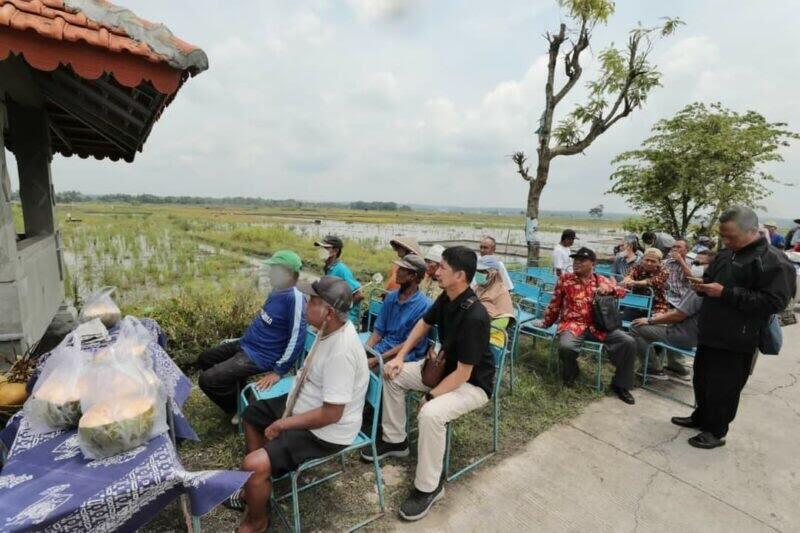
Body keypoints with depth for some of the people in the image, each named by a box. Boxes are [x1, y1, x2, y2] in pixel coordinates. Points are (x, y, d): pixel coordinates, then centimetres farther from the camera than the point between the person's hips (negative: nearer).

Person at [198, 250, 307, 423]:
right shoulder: (276, 292, 4)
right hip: (245, 344, 10)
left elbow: (296, 340, -26)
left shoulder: (294, 298, -26)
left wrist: (278, 371, -22)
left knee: (207, 381, -14)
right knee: (205, 359, 20)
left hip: (260, 357, -10)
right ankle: (239, 393, 25)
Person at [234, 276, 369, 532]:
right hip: (304, 406, 10)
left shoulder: (341, 351, -34)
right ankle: (258, 485, 37)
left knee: (253, 465, -19)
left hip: (325, 431, -10)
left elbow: (332, 414, -31)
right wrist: (287, 411, 7)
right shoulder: (331, 329, -5)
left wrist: (283, 424, -19)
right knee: (252, 414, 22)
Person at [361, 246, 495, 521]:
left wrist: (429, 397, -20)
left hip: (473, 383, -8)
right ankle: (395, 440, 20)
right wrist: (400, 356, 3)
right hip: (445, 368, 9)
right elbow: (424, 323, 10)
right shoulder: (447, 298, -8)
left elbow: (463, 373, -28)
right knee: (392, 374, 4)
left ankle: (429, 487, -8)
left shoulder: (474, 317, -33)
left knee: (430, 414, -33)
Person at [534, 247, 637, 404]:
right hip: (573, 324, -3)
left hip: (597, 326, 3)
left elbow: (622, 292, 18)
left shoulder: (601, 280, 11)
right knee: (566, 346, -34)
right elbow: (555, 304, 11)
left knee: (629, 342, -14)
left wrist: (609, 287, -5)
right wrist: (546, 322, 19)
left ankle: (620, 384, 7)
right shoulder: (565, 279, 3)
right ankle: (571, 373, 4)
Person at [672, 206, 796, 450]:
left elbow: (774, 302, -21)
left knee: (723, 388, 6)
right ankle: (701, 417, 37)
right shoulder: (726, 254, 11)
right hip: (710, 333, 8)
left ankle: (716, 432, 22)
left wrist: (725, 292, -25)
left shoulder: (773, 261, -14)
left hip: (736, 341, -8)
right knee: (702, 381, 19)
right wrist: (703, 286, 1)